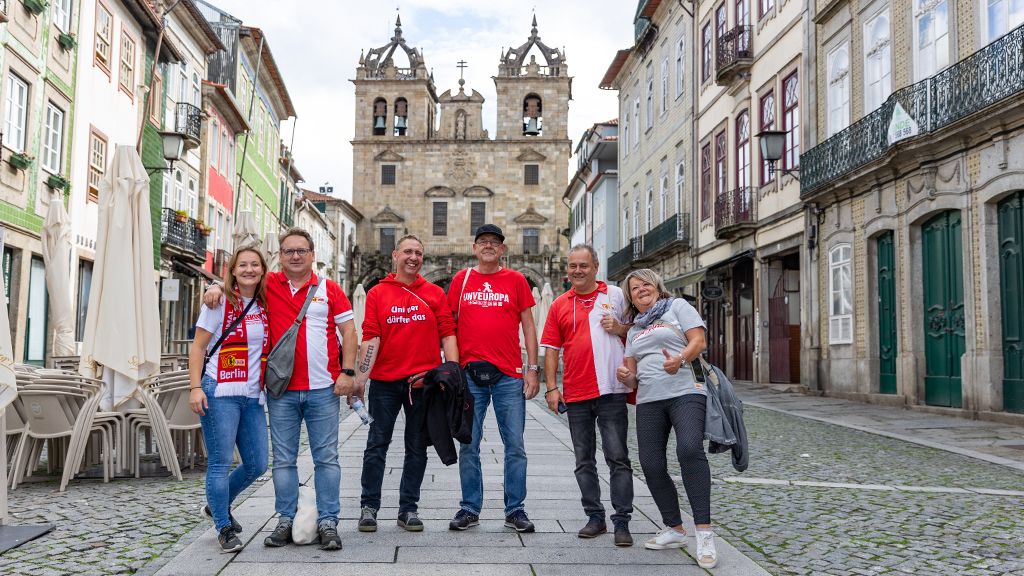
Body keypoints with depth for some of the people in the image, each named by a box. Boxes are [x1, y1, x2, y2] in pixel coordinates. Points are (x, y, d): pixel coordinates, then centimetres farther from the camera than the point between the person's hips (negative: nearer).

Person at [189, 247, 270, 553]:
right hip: (220, 393, -5)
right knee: (220, 464, -2)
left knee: (257, 465, 8)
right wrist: (195, 387, -13)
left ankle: (218, 505, 33)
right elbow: (198, 347, -3)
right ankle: (224, 529, 12)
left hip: (253, 396, 6)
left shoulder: (265, 306, 10)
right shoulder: (220, 303, -3)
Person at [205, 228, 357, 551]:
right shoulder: (269, 285, 7)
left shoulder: (329, 290, 5)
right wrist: (216, 288, -3)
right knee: (283, 459, 7)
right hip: (281, 391, 1)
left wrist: (348, 372, -5)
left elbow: (348, 330, 3)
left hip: (324, 389, -1)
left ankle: (328, 523, 9)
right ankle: (285, 521, 17)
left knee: (326, 457, 3)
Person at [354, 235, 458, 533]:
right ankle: (369, 507, 16)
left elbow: (447, 335, 4)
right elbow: (371, 337, -3)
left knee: (417, 447, 8)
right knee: (377, 444, 4)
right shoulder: (377, 293, 4)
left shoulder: (435, 293, 7)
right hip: (385, 382, -1)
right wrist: (360, 377, -12)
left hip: (424, 382, 1)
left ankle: (408, 508, 19)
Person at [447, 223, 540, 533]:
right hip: (469, 374, 1)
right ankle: (469, 508, 18)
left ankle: (515, 510, 13)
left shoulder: (516, 280, 7)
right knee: (468, 446, 7)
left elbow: (528, 326, 7)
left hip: (509, 376, -1)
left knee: (515, 446, 3)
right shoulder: (461, 280, 9)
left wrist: (533, 369, 0)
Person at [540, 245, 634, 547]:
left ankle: (622, 521, 4)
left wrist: (619, 328, -9)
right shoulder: (559, 305, 9)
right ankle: (595, 517, 20)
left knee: (618, 458, -2)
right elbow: (551, 349, 8)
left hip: (611, 390, -2)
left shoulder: (616, 295, 6)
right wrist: (551, 387, 0)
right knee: (584, 461, 9)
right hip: (576, 394, 3)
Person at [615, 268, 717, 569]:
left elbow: (698, 341, -1)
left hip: (685, 392, -6)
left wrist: (680, 358, -22)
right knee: (651, 465, -3)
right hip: (648, 401, 6)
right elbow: (632, 374, 22)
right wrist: (625, 376, -3)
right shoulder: (634, 330, 25)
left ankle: (704, 533, -25)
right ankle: (674, 530, 13)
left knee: (690, 449, -27)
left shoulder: (677, 306, 11)